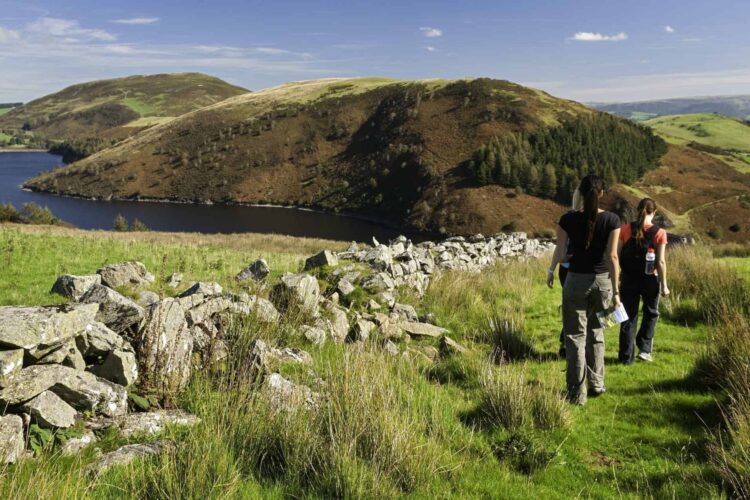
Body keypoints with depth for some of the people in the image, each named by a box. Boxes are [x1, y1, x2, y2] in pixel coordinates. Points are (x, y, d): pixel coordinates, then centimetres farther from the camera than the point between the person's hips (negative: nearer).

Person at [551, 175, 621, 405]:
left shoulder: (568, 219, -7)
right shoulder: (612, 220, -6)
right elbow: (612, 256, -8)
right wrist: (616, 291, -5)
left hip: (576, 280, -2)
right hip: (602, 281, 2)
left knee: (576, 336, 4)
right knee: (596, 333, 19)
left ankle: (577, 393, 3)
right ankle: (597, 384, 26)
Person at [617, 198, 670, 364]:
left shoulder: (625, 229, -5)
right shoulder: (659, 233, -9)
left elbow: (617, 255, -3)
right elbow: (660, 261, -9)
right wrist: (664, 285, -1)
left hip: (629, 279, 1)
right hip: (650, 280, -1)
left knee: (629, 317, 10)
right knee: (651, 314, 22)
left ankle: (626, 356, 12)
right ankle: (644, 349, 19)